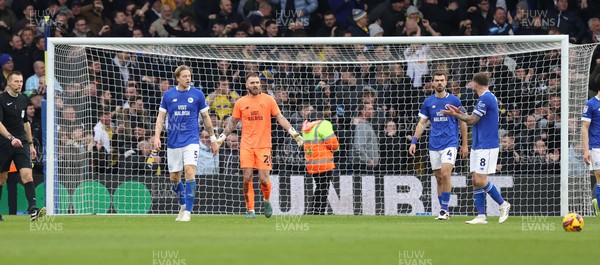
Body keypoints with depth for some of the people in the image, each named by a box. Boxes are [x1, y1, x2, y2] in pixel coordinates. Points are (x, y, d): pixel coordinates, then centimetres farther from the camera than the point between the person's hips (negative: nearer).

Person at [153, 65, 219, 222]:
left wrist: (213, 139, 10)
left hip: (191, 140, -2)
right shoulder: (168, 95, 4)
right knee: (174, 178, 7)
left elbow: (206, 118, 8)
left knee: (189, 172, -17)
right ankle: (183, 205, 30)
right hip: (173, 142, 2)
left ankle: (188, 212, -14)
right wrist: (157, 137, -7)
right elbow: (161, 117, 6)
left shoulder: (197, 94, 1)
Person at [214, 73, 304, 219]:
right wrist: (221, 138, 11)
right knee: (247, 179, -7)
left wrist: (294, 133, -5)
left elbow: (280, 118, 4)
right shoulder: (240, 103, 6)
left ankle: (267, 201, 23)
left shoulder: (268, 100, 3)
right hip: (246, 146, 1)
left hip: (264, 145, -1)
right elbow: (232, 122, 16)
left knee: (263, 179, -6)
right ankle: (250, 210, 2)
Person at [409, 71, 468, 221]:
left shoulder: (454, 100, 0)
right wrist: (414, 142, 0)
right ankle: (444, 211, 12)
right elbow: (422, 123, 11)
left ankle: (445, 209, -13)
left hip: (450, 143, -4)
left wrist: (464, 144, 6)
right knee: (439, 179, 5)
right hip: (434, 145, 4)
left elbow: (462, 123, 6)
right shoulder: (428, 102, 8)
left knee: (445, 174, -18)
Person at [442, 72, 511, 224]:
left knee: (480, 181, -12)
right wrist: (459, 113, 17)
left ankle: (503, 205, 4)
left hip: (487, 147, -10)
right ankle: (481, 216, 4)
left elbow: (471, 120, -14)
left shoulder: (485, 98, -16)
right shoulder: (488, 97, 16)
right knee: (476, 181, 5)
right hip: (478, 146, 10)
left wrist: (455, 114, 1)